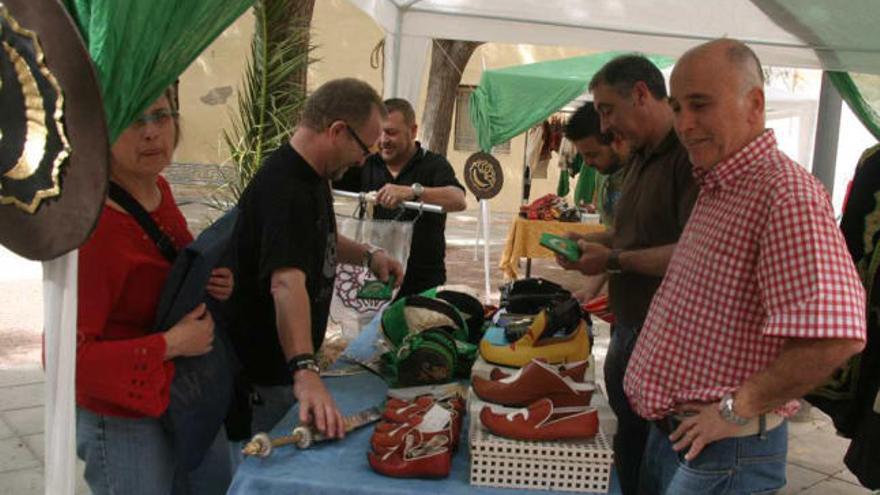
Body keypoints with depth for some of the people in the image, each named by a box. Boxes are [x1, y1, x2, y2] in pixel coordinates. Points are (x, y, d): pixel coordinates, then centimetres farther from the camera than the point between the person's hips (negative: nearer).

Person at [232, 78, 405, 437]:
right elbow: (287, 282, -42)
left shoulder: (311, 177, 6)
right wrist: (305, 371, -52)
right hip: (264, 379, -10)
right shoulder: (284, 190, -28)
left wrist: (367, 255, 8)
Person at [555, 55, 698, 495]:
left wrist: (615, 260, -18)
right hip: (627, 329, 9)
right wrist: (590, 241, 9)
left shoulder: (694, 154, -17)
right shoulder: (641, 157, 15)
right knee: (626, 447, 18)